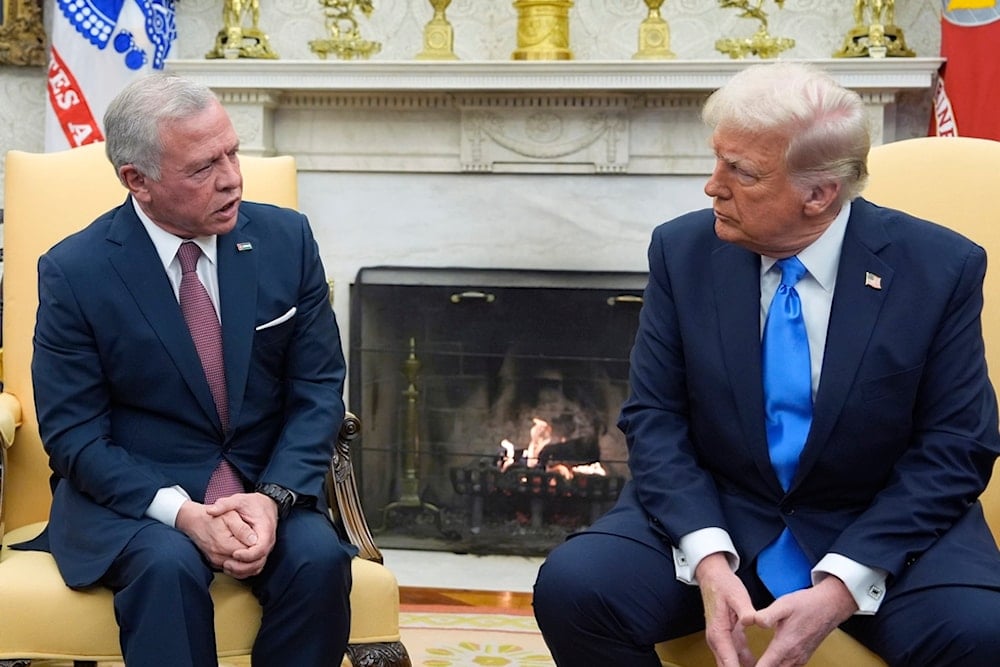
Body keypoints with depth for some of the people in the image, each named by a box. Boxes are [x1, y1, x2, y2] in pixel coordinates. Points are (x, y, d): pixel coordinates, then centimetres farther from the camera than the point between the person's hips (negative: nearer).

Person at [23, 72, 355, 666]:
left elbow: (318, 390, 1)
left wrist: (274, 497, -17)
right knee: (169, 566, -34)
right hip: (130, 493, -2)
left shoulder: (287, 238, -2)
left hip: (266, 487, 3)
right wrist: (181, 513, -22)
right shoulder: (74, 271, -9)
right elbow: (73, 433, -8)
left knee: (319, 558, -27)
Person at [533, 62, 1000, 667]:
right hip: (714, 519, 2)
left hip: (881, 530, -1)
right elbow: (655, 418, -2)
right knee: (571, 586, -24)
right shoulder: (684, 251, -3)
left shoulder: (940, 269, -9)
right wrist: (707, 560, -20)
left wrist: (841, 587, -20)